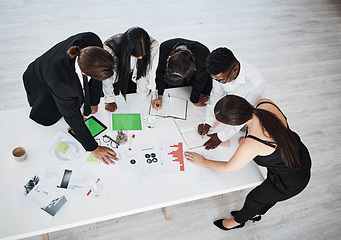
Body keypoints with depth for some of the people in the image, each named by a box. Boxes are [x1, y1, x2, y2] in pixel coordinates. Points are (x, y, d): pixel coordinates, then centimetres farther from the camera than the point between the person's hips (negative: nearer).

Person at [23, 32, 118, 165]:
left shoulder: (92, 40, -38)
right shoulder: (60, 80, -47)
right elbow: (72, 116, -33)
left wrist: (94, 102, -4)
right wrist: (93, 148, -25)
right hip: (42, 83, -4)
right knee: (47, 119, -7)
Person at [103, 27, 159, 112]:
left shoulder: (152, 45, -37)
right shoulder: (109, 48, -42)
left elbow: (145, 71, -20)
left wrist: (143, 91, -8)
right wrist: (109, 100, -13)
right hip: (115, 74, -1)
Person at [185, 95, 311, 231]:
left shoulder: (250, 145, -38)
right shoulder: (266, 103, -21)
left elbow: (229, 168, -16)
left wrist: (203, 162, -2)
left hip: (291, 182, -6)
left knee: (254, 199, 22)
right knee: (269, 194, 34)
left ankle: (237, 221, 54)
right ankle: (255, 214, 65)